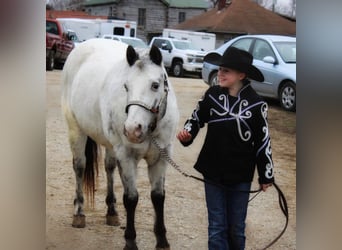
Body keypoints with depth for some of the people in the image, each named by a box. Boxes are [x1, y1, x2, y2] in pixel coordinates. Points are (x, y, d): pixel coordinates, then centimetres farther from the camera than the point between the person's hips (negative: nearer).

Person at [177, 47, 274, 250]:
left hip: (241, 177, -1)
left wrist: (266, 176, -1)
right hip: (213, 173, 2)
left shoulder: (255, 104, -11)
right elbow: (197, 118, 9)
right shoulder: (212, 95, -6)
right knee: (217, 228, 7)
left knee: (236, 228, 13)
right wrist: (188, 133, -13)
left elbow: (263, 141, -5)